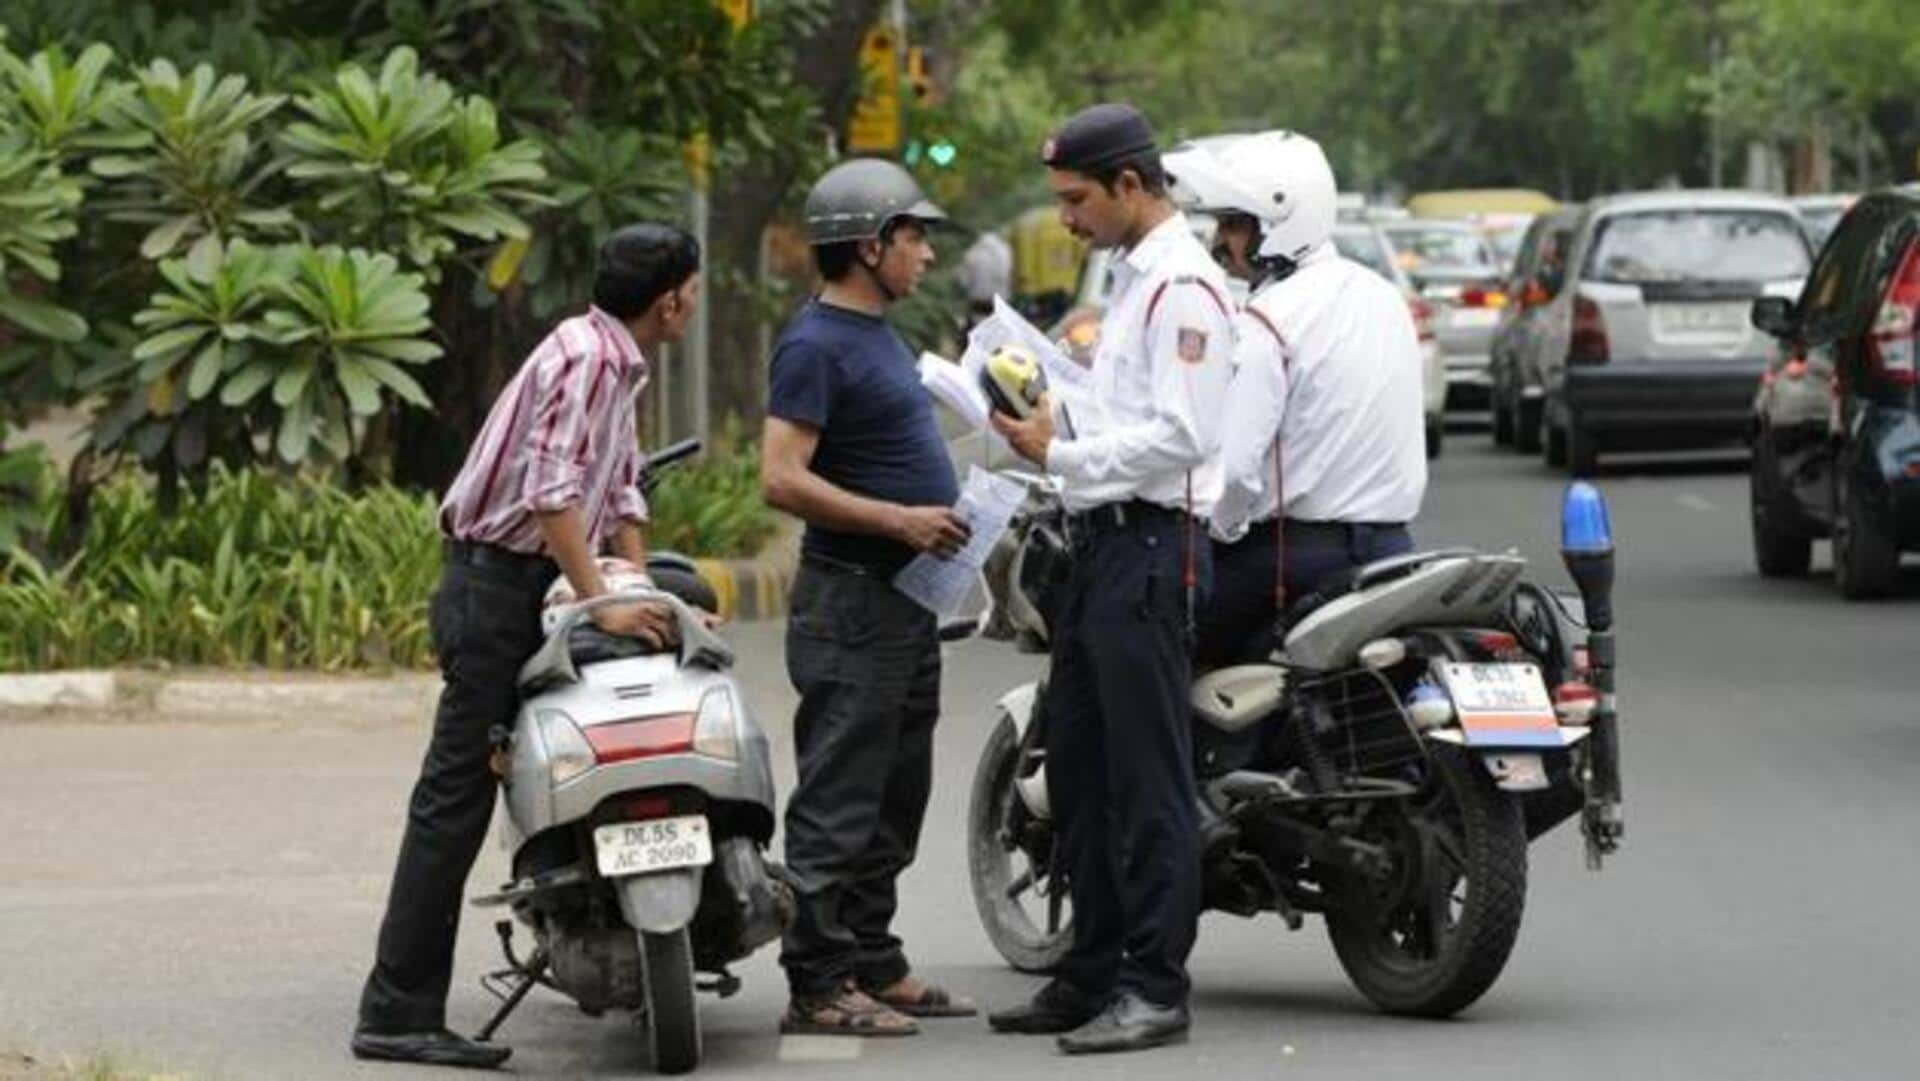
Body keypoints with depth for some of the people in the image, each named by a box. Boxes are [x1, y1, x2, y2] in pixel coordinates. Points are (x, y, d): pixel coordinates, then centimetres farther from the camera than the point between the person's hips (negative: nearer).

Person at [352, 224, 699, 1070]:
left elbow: (621, 492, 20)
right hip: (497, 588, -10)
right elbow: (552, 493, -25)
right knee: (455, 798, -11)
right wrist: (603, 604, -27)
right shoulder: (587, 359, -16)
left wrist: (644, 592, 10)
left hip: (527, 591, 10)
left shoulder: (618, 364, 16)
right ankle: (397, 1014, -13)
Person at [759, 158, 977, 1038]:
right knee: (839, 802, -8)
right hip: (852, 602, -10)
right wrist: (898, 520, -24)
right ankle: (819, 986, -7)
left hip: (905, 599, 10)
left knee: (894, 800, 14)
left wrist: (943, 511, 15)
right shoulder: (816, 344, -14)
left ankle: (875, 965, 22)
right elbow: (783, 479, -21)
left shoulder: (876, 335, 17)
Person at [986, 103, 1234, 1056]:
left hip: (1150, 545, -11)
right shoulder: (1130, 275, 20)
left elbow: (1180, 435, -21)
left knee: (1147, 780, -8)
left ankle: (1157, 988, -7)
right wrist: (1055, 428, 12)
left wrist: (1062, 455, -16)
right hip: (1103, 542, 11)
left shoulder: (1183, 286, -14)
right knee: (1078, 770, 14)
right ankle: (1093, 975, 21)